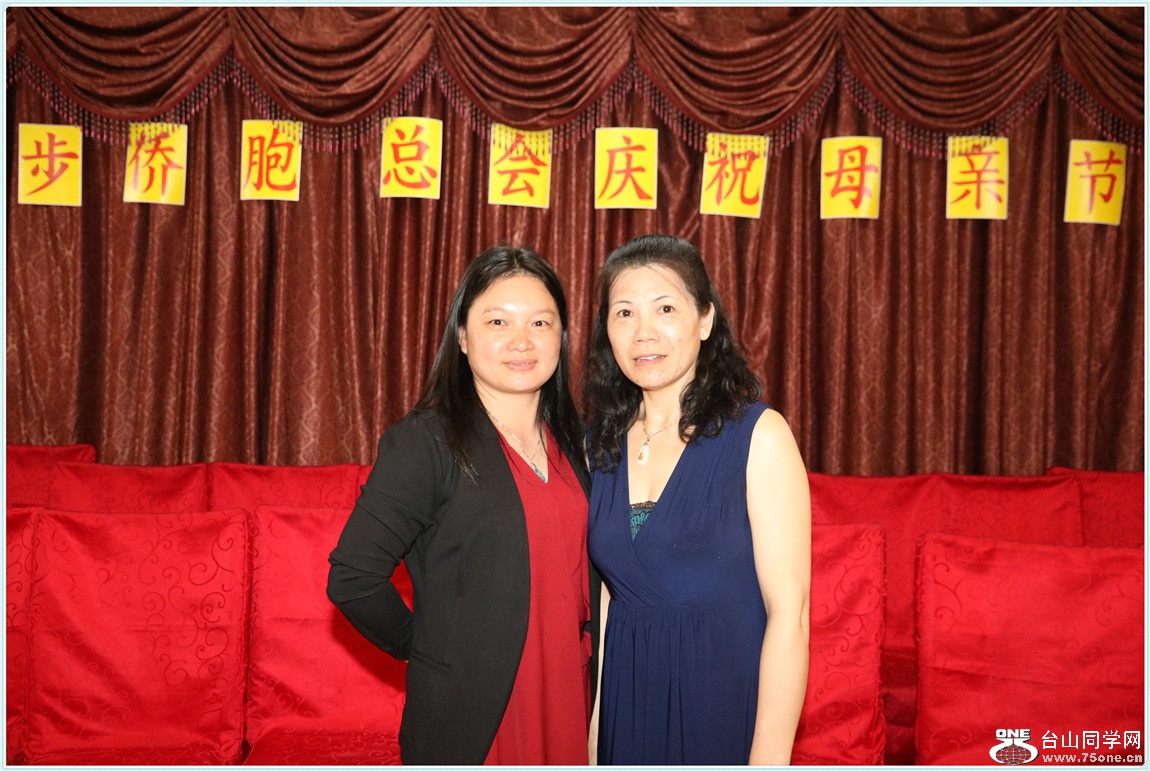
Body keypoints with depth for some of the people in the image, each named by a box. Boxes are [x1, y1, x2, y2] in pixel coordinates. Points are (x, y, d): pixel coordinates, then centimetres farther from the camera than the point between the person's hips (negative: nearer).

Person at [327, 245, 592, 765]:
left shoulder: (571, 441, 7)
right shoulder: (423, 442, -14)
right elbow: (352, 577, -17)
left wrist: (586, 639, 7)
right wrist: (420, 646, -6)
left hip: (567, 698, 5)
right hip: (468, 715, -5)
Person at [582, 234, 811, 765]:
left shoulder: (758, 435, -12)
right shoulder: (600, 443, 2)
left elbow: (789, 612, -15)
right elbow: (604, 595, 6)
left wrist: (769, 758, -18)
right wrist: (589, 737, 4)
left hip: (726, 702, -4)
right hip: (625, 705, 4)